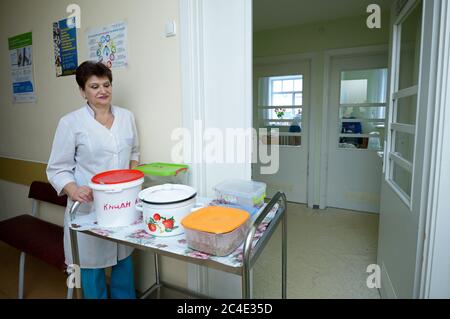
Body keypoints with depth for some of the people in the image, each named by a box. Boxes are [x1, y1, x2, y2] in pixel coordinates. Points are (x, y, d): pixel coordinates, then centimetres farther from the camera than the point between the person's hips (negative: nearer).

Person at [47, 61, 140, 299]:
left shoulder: (126, 117, 5)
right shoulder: (70, 122, -7)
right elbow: (57, 169, -5)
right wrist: (73, 190, -23)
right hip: (89, 207, -3)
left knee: (124, 258, 16)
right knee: (92, 263, 10)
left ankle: (126, 296, 39)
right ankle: (96, 294, 35)